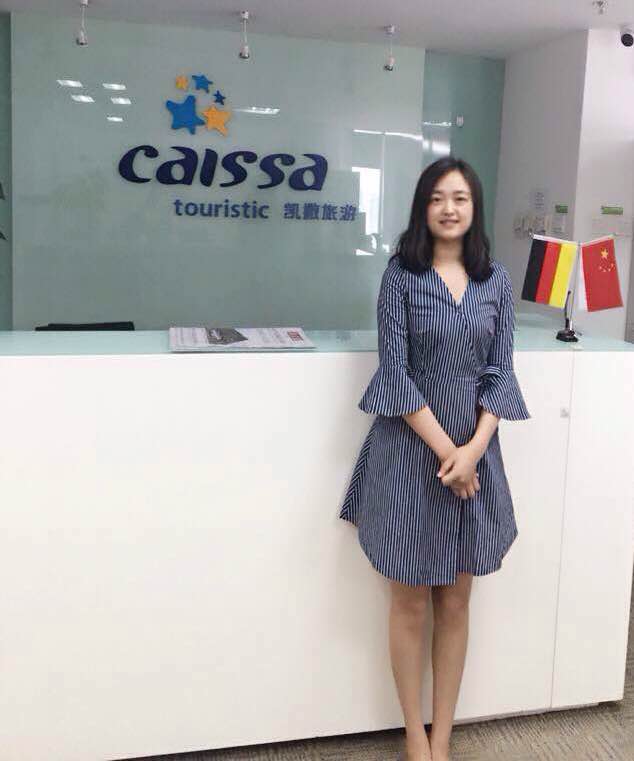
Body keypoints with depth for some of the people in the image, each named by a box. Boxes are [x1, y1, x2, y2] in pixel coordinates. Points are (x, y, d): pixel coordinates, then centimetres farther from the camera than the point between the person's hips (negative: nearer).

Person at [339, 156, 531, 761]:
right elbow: (394, 371, -10)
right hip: (410, 449, -3)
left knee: (456, 602, 11)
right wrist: (444, 449, -14)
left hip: (474, 451, 3)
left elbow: (500, 371, 2)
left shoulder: (495, 279, 5)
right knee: (410, 602, 8)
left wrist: (474, 449, -11)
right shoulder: (401, 274, -5)